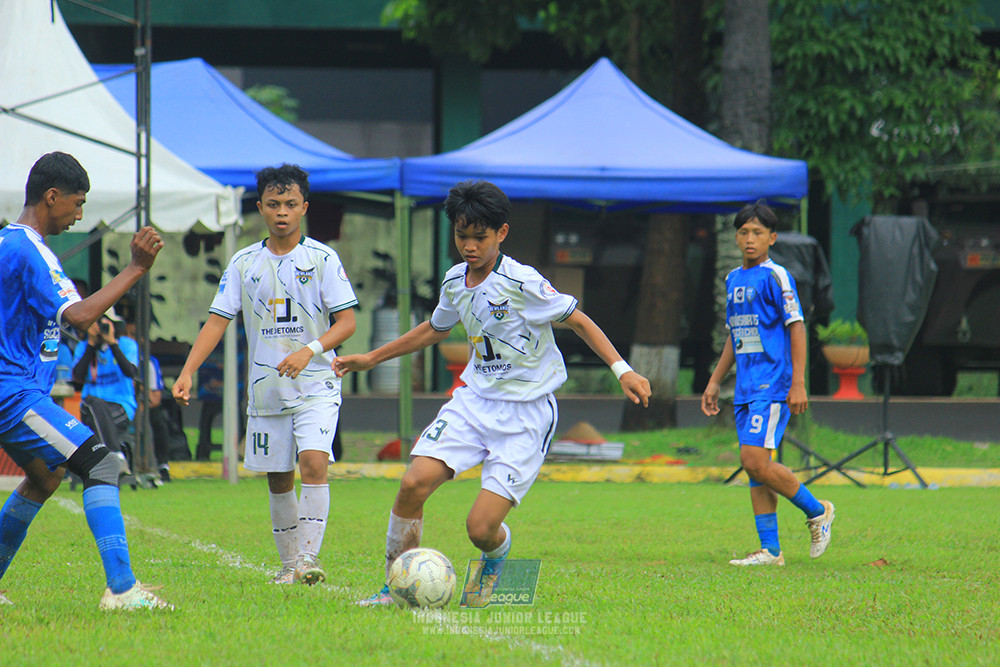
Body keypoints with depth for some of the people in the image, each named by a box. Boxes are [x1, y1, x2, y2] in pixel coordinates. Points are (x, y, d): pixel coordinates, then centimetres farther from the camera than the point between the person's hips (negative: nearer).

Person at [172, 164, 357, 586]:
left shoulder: (322, 258, -2)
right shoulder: (245, 263, 7)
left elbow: (346, 321, -5)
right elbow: (218, 321, 5)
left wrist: (309, 350, -22)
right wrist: (187, 372, -6)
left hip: (316, 385, -3)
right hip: (266, 389, 3)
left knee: (313, 462, -22)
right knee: (278, 480, 7)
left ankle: (310, 555, -18)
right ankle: (289, 564, 20)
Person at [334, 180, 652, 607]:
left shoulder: (522, 283, -15)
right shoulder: (456, 282, 5)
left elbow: (577, 320, -6)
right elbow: (435, 329, 26)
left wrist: (622, 370, -15)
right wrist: (371, 359, 30)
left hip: (527, 415, -5)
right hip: (474, 399, 5)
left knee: (481, 528, -13)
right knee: (413, 484, -16)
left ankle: (493, 566, 25)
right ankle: (396, 588, 0)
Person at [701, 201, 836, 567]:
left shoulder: (775, 277, -8)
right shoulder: (733, 279, 16)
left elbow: (796, 327, -11)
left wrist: (798, 383, -16)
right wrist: (714, 382, 23)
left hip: (773, 384, -8)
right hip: (746, 387, 8)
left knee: (755, 461, -16)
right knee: (755, 467, 5)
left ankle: (817, 511, 3)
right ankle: (770, 550, 7)